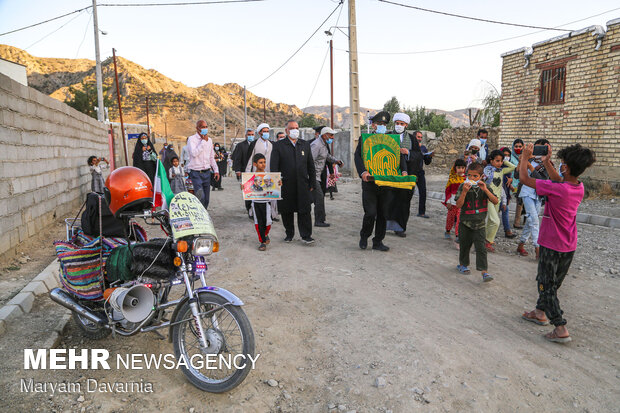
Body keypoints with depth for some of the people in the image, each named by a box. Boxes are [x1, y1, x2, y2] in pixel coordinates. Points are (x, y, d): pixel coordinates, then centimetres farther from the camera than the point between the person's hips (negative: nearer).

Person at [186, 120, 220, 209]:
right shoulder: (192, 139, -4)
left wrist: (216, 170, 13)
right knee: (201, 197, -17)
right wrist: (204, 141, -13)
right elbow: (194, 153, -20)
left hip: (207, 172, 5)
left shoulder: (209, 140, 13)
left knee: (206, 199, 6)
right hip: (196, 173, -5)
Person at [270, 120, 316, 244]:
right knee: (287, 212, 8)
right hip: (286, 186, -2)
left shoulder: (305, 145, 12)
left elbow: (311, 166, 13)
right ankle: (289, 234, 25)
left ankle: (306, 235, 9)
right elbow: (273, 166, -4)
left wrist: (312, 183, 9)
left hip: (303, 185, 2)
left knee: (305, 211, 0)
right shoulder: (278, 145, 1)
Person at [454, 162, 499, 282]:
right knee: (464, 245, 15)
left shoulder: (484, 188, -2)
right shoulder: (463, 187, -9)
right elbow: (458, 205, -16)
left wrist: (485, 190, -23)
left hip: (479, 223, 0)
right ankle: (463, 264, 37)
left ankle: (484, 272, -4)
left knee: (480, 247, -6)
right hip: (465, 222, 0)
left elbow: (495, 201, -12)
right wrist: (464, 192, -28)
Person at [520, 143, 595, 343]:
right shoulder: (579, 187, -3)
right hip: (569, 246, 8)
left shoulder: (557, 189, -26)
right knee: (552, 281, 21)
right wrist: (547, 162, 12)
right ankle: (540, 312, 38)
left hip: (552, 246, -8)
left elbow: (524, 179, -19)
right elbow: (559, 180, 19)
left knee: (547, 285, 2)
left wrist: (525, 157, -7)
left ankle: (561, 329, 1)